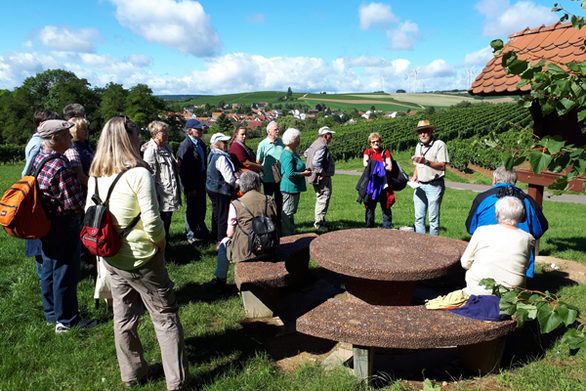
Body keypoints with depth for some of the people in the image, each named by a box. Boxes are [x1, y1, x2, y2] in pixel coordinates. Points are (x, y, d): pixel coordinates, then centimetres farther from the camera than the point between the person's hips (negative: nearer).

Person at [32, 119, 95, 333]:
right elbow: (74, 203, -25)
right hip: (62, 226, -10)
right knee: (65, 272, 4)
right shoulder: (60, 167, -26)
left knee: (47, 270, 20)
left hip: (44, 224, 10)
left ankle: (52, 314, 37)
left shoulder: (38, 157, 4)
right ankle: (67, 321, 18)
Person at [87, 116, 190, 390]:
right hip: (141, 258, -6)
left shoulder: (96, 176, 1)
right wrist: (160, 244, -6)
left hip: (110, 258, 7)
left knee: (124, 317, 19)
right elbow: (151, 220, -22)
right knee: (165, 316, 7)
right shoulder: (139, 173, -19)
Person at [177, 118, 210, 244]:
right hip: (191, 183, -8)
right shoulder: (185, 146, -17)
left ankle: (201, 232, 34)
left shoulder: (200, 143, 10)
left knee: (201, 208, 18)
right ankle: (192, 235, 19)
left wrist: (204, 180, 13)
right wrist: (190, 188, -19)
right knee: (191, 209, 5)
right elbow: (184, 170, -19)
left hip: (200, 182, 8)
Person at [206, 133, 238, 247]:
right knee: (223, 216, -3)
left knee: (216, 213, 22)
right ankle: (222, 241, 3)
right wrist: (237, 184, -5)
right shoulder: (221, 157, -22)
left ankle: (215, 236, 36)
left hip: (212, 188, 10)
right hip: (221, 190, -10)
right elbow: (229, 178, -22)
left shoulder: (212, 155, 10)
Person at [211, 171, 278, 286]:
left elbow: (230, 233, -5)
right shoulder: (270, 201, -1)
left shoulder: (235, 205, -10)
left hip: (245, 251, -4)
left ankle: (220, 279, 36)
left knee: (225, 242, 26)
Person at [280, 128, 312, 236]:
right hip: (290, 188, -11)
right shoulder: (288, 155, -20)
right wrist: (304, 173, -15)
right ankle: (285, 235, 5)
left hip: (294, 188, 11)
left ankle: (291, 233, 29)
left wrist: (304, 170, 12)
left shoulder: (293, 152, 14)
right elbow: (290, 174, -26)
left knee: (291, 211, 18)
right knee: (287, 212, -3)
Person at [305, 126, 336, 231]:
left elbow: (306, 153, 27)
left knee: (320, 198, 19)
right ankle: (319, 222, -2)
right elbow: (316, 162, -30)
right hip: (323, 179, -11)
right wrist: (322, 173, -21)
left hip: (317, 179, 11)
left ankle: (318, 220, 28)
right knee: (323, 199, -5)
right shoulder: (322, 147, -20)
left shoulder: (315, 144, 13)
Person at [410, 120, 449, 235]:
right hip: (420, 186, 6)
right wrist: (415, 176, 8)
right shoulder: (419, 145, 15)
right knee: (419, 217, 7)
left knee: (433, 219, -1)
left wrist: (426, 162, -27)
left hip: (434, 186, -6)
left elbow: (442, 166, -15)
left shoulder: (439, 144, -7)